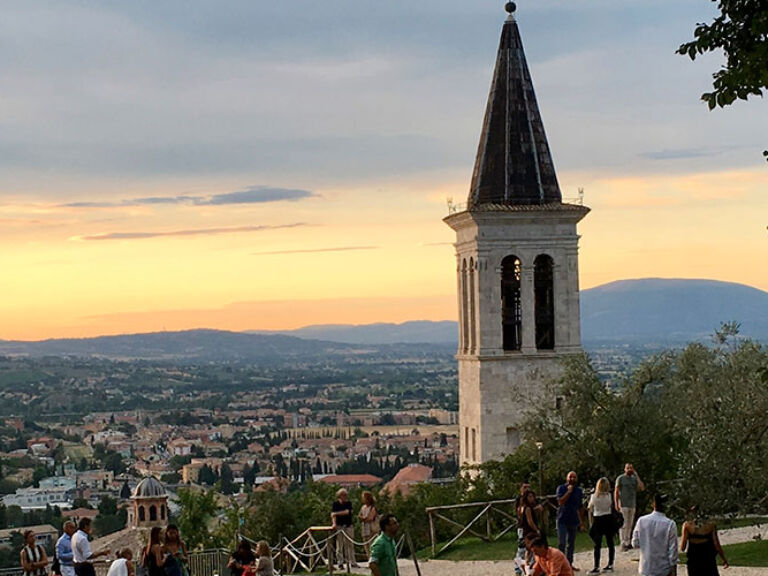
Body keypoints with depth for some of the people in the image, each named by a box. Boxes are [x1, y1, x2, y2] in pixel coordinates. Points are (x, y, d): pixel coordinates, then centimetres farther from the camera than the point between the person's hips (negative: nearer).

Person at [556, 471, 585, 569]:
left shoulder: (578, 490, 10)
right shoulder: (561, 488, -2)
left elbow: (580, 507, 16)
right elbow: (561, 502, -15)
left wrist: (582, 521, 15)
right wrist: (569, 491, -16)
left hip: (573, 520, 4)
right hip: (562, 519, -4)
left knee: (571, 544, 9)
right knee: (562, 542, -11)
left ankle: (569, 563, 16)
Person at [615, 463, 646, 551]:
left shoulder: (634, 479, 10)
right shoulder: (620, 478, -3)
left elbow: (642, 488, -3)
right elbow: (616, 492, -4)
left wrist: (636, 475, -5)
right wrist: (616, 504, -13)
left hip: (633, 505, 5)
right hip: (623, 505, -5)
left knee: (629, 525, 10)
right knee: (624, 525, -8)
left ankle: (628, 543, 18)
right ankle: (623, 544, -9)